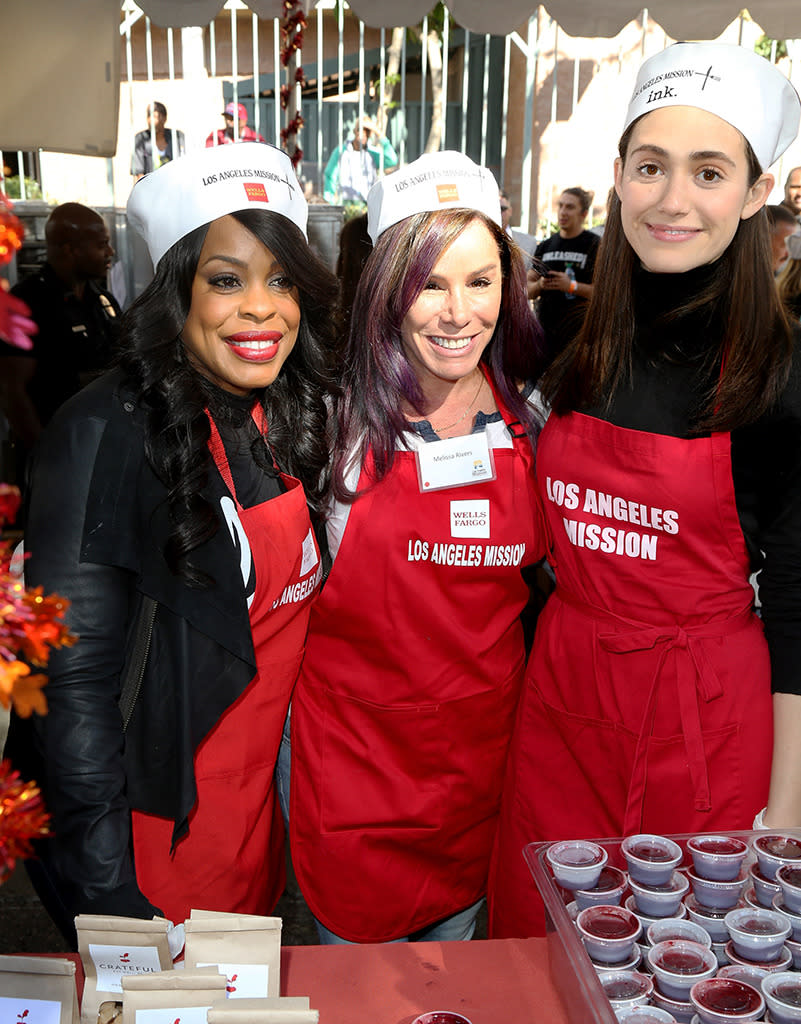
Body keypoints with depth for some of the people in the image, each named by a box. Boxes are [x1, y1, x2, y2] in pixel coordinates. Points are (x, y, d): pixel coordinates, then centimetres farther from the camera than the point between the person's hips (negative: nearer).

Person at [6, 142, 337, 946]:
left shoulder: (290, 420, 0)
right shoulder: (108, 435, -21)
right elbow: (73, 682, -21)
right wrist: (109, 897, -19)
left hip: (266, 803, 6)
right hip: (161, 826, -6)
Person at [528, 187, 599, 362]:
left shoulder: (595, 246, 0)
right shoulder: (545, 246, 16)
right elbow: (528, 291, 19)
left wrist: (572, 286, -17)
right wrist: (539, 285, -4)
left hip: (579, 332, -5)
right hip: (545, 330, 5)